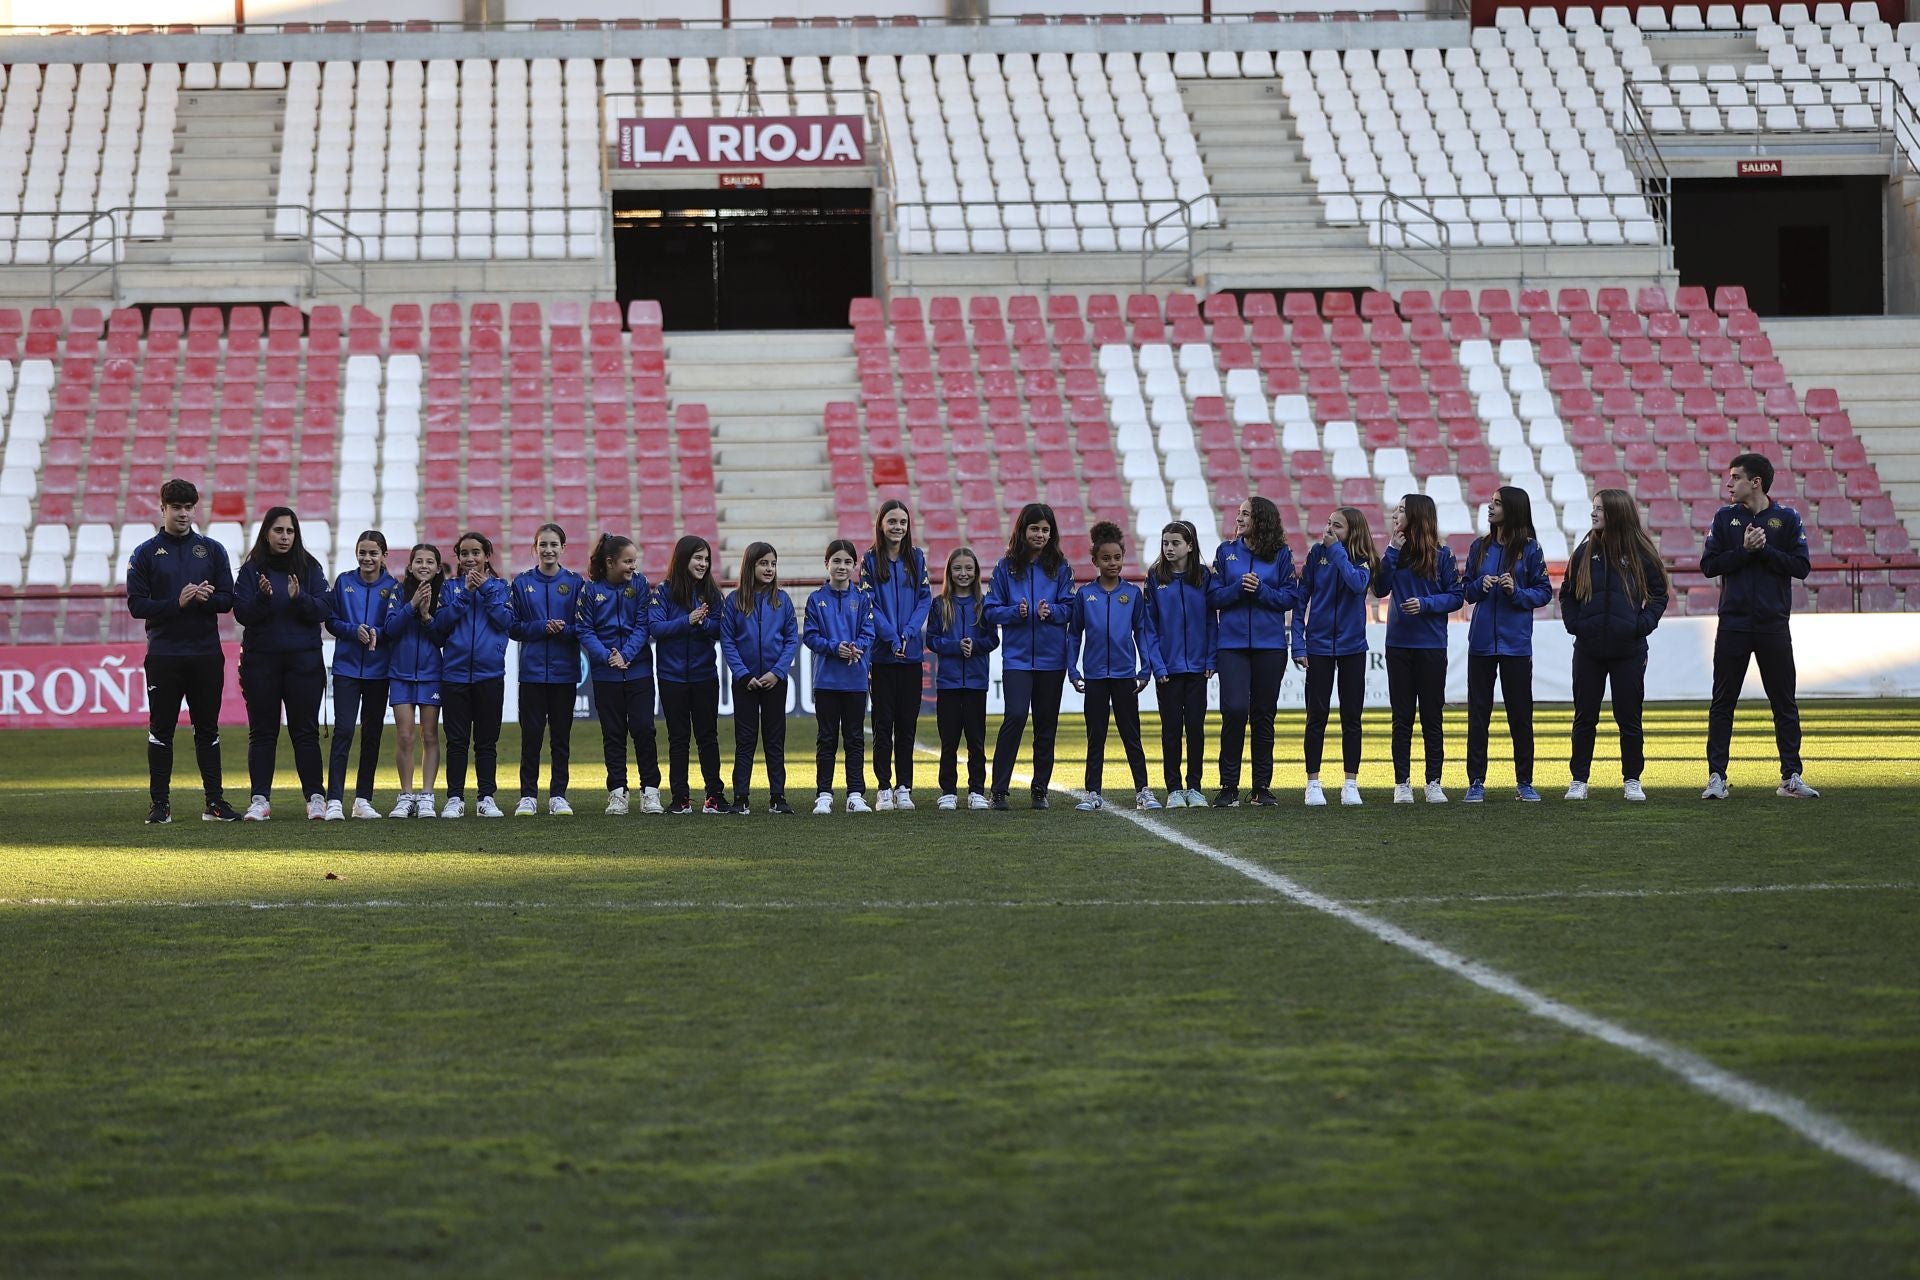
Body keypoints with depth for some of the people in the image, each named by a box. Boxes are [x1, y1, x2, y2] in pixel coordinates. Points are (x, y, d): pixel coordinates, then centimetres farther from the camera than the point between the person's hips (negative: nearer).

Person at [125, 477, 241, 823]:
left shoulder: (212, 549, 10)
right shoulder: (146, 553, 4)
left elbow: (228, 599, 7)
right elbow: (136, 604, -3)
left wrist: (207, 598, -15)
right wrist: (177, 603, -16)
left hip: (206, 653, 2)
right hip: (164, 654, -2)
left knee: (208, 728, 6)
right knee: (161, 729, 0)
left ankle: (215, 801, 8)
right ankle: (160, 803, 4)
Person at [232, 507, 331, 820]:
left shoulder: (309, 568, 5)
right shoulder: (251, 570, 3)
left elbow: (322, 609, -3)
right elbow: (242, 613, -4)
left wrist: (299, 598, -21)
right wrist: (263, 597, -22)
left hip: (303, 661, 0)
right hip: (260, 661, 0)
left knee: (305, 730, 1)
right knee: (262, 732, 3)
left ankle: (315, 797, 5)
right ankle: (260, 799, 5)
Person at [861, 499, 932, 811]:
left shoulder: (916, 558, 7)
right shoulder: (870, 560, 0)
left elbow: (924, 599, 3)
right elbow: (870, 604, -6)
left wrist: (909, 633, -12)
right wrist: (892, 638, -16)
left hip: (912, 653, 2)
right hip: (883, 653, -2)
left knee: (907, 722, 4)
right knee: (883, 723, -1)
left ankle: (904, 788, 9)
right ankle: (883, 789, 3)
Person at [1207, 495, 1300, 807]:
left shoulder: (1281, 555, 4)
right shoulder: (1226, 552, 7)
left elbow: (1290, 597, 1)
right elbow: (1213, 596, 4)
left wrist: (1261, 590, -13)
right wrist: (1239, 588, -13)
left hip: (1270, 644, 0)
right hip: (1232, 643, 0)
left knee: (1264, 714, 6)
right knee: (1234, 710, -12)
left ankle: (1262, 786, 13)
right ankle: (1229, 786, -5)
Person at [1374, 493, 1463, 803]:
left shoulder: (1441, 554, -3)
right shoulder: (1395, 553, 6)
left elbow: (1455, 596, -3)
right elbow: (1380, 589, -5)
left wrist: (1426, 604, -17)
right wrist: (1393, 551, -10)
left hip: (1431, 646, -3)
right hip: (1398, 644, 3)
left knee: (1432, 716, 2)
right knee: (1402, 717, 4)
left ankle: (1434, 783, 7)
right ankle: (1402, 784, 6)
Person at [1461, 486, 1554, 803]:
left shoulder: (1529, 550, -2)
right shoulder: (1480, 547, 7)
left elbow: (1544, 592, 0)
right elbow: (1467, 591, 11)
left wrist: (1517, 592, -16)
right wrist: (1481, 585, -9)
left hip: (1516, 643, -3)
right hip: (1481, 641, 3)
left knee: (1520, 712, 2)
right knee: (1478, 711, 3)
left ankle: (1524, 782, 10)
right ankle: (1476, 782, 7)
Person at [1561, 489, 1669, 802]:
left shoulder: (1640, 553, -2)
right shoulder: (1585, 552, 4)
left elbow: (1659, 596, 6)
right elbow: (1567, 594, 12)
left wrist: (1642, 625, -7)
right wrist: (1573, 624, -2)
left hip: (1628, 650, -2)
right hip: (1588, 650, 2)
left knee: (1629, 717, 5)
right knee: (1585, 717, 5)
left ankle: (1632, 780, 15)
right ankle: (1579, 781, 12)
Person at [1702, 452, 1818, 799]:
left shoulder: (1787, 519, 3)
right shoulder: (1725, 519, 7)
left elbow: (1801, 567, -3)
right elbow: (1709, 565, -1)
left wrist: (1764, 550, -12)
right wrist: (1745, 550, -12)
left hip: (1774, 625, -1)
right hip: (1734, 624, 1)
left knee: (1785, 704, 3)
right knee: (1722, 703, 1)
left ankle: (1791, 777, 7)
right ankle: (1717, 777, 4)